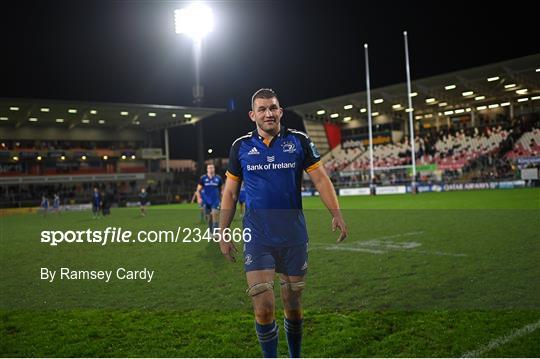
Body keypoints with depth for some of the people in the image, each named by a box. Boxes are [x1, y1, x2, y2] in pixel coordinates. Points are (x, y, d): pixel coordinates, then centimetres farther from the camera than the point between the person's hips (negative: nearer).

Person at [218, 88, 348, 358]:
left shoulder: (299, 141, 2)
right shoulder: (241, 146, 4)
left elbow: (320, 179, 0)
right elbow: (230, 192, 9)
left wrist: (336, 213, -15)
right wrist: (223, 234, 5)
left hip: (294, 236, 1)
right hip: (256, 237, 0)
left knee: (293, 304, 12)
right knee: (263, 308, -8)